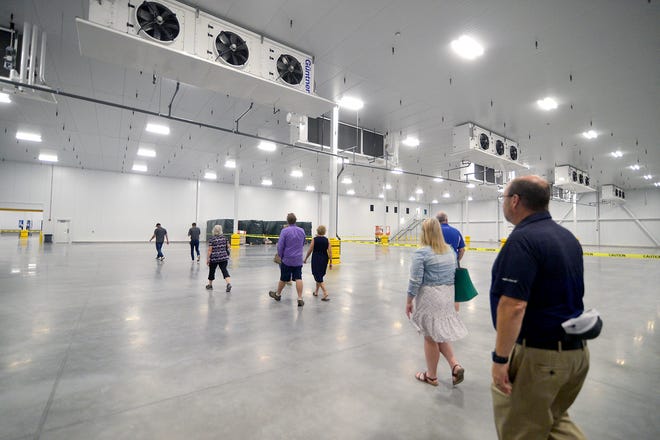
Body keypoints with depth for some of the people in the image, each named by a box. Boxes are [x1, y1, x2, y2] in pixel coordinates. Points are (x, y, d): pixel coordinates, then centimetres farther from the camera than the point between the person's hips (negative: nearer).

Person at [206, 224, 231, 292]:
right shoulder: (224, 237, 2)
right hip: (224, 257, 3)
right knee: (224, 270, -2)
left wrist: (207, 259, -7)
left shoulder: (211, 238, -9)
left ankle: (210, 285, 33)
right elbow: (228, 246, 12)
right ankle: (229, 284, -21)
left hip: (214, 258, -2)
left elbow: (210, 250, -12)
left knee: (212, 271, 16)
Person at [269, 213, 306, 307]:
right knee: (298, 278, 1)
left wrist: (280, 256, 3)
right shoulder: (302, 231, 2)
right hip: (298, 259, 3)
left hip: (287, 259, -3)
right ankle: (300, 298, -2)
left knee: (283, 278, 12)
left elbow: (280, 246, -12)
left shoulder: (284, 231, -13)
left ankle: (278, 294, 34)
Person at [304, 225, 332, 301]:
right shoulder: (327, 240, -1)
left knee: (318, 277, -3)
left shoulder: (314, 239, -9)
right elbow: (330, 252, -3)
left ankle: (326, 294, -15)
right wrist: (331, 262, 3)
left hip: (316, 259, -4)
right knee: (320, 275, 21)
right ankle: (316, 291, 34)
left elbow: (310, 250, -7)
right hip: (324, 259, 5)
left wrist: (305, 259, 7)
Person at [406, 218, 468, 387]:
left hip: (429, 298, -6)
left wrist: (409, 302, -7)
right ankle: (455, 366, 12)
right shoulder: (450, 251, 5)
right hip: (447, 296, 7)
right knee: (439, 332, 23)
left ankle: (431, 376, 25)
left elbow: (415, 280, -17)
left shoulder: (421, 253, -16)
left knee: (430, 337, 9)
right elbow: (453, 274, 11)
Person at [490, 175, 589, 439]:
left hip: (538, 355, -9)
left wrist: (500, 358, -20)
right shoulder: (568, 237, 7)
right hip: (576, 350, 9)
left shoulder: (522, 239, -22)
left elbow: (513, 306, -28)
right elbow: (567, 295, 15)